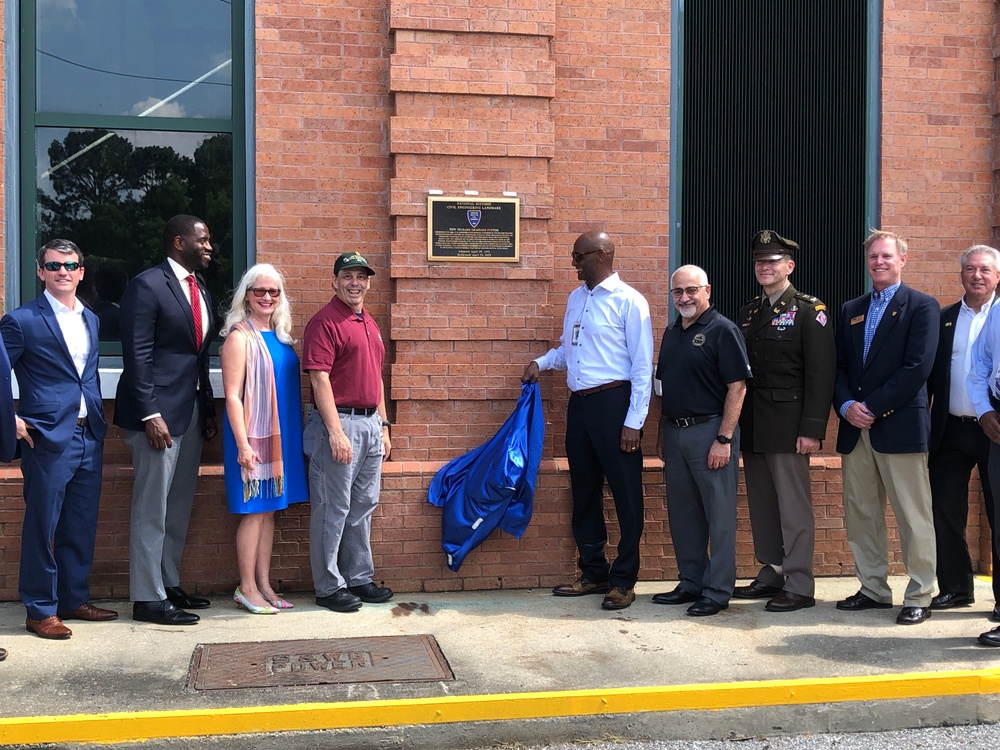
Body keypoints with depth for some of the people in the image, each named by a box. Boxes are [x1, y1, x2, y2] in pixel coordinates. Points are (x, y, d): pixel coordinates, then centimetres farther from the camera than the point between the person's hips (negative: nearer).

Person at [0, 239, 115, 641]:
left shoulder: (90, 320, 14)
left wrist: (98, 415, 13)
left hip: (89, 437, 6)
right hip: (48, 438, -6)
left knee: (81, 525, 13)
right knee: (42, 526, 1)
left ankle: (74, 599, 25)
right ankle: (40, 611, 12)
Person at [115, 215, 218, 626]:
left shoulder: (199, 289, 15)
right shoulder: (147, 285, -9)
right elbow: (137, 356, -14)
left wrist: (209, 410, 13)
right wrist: (150, 414, -19)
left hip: (193, 410, 8)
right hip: (158, 411, -8)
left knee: (179, 506, 13)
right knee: (152, 509, -2)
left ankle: (169, 584, 23)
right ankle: (148, 598, 5)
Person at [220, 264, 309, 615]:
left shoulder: (279, 336, 11)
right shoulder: (240, 337, -10)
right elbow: (232, 395, -14)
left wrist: (301, 431, 12)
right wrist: (242, 444, -19)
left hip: (281, 435, 7)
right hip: (253, 435, -7)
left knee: (269, 510, 11)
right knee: (254, 511, -1)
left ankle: (264, 585, 19)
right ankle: (247, 588, 8)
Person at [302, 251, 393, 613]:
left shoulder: (370, 323, 17)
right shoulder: (325, 322, -10)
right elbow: (319, 379, -17)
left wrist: (383, 426, 19)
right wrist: (335, 431, -21)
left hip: (370, 424, 9)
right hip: (338, 423, -8)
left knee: (363, 506, 15)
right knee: (332, 509, -1)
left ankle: (359, 578, 25)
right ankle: (329, 587, 8)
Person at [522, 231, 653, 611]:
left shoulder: (628, 301, -9)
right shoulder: (576, 298, 13)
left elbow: (643, 366, -11)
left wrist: (634, 422, -15)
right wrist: (542, 362, 3)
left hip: (613, 402, -8)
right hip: (579, 404, 8)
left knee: (625, 494, 2)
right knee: (584, 491, 15)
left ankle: (624, 580, 13)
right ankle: (593, 572, 28)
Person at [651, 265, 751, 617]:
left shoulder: (722, 330, -8)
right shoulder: (672, 333, 14)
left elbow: (737, 387, -13)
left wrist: (724, 439, -18)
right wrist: (661, 434, 16)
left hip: (710, 431, -7)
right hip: (675, 432, 8)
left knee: (719, 514, 0)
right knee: (682, 513, 13)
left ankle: (717, 591, 7)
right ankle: (691, 583, 24)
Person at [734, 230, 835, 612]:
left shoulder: (809, 311, -5)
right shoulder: (748, 312, 16)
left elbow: (820, 374, -11)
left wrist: (811, 429, -18)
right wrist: (737, 423, 10)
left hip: (787, 427, -7)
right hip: (753, 428, 7)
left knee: (793, 507, -3)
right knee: (761, 505, 12)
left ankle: (799, 586, 4)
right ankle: (771, 574, 23)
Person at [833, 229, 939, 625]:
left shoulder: (922, 306, 0)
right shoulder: (851, 310, 17)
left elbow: (917, 368, -11)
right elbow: (839, 366, 13)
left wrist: (872, 407, -13)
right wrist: (846, 406, -6)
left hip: (900, 426, -6)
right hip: (855, 429, 6)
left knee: (914, 517, -1)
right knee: (859, 513, 9)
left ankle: (919, 596, 9)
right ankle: (873, 589, 21)